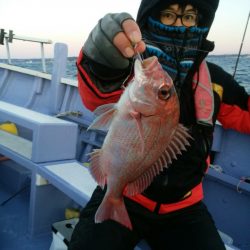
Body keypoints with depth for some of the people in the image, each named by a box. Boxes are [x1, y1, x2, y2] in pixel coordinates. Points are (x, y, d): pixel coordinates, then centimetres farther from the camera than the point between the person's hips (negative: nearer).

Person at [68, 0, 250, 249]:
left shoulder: (213, 79, 2)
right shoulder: (131, 67, -10)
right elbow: (98, 98, -32)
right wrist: (102, 67, -55)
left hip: (183, 208, 3)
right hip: (121, 196, -2)